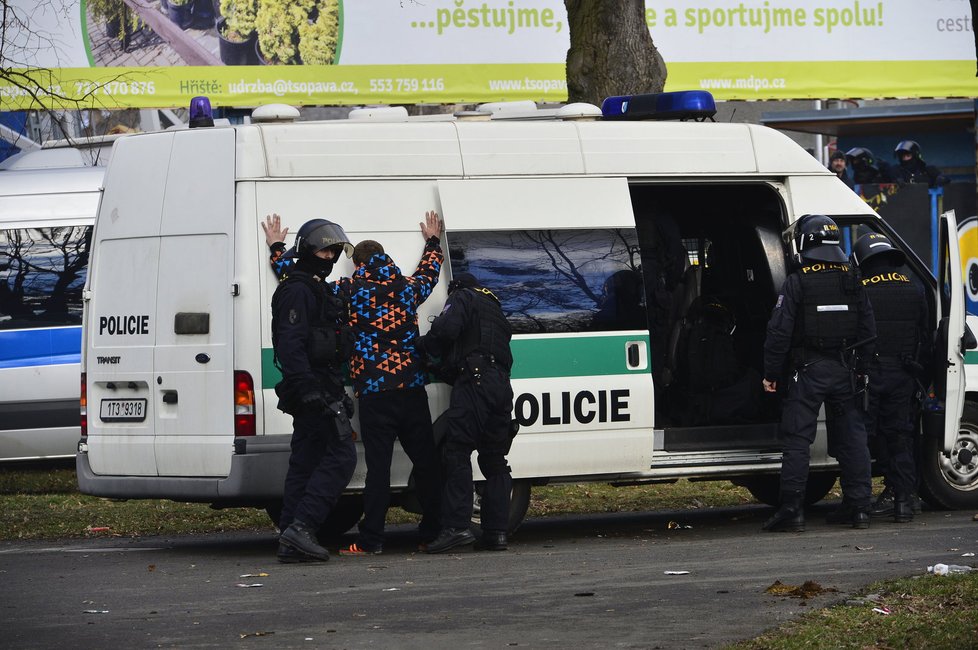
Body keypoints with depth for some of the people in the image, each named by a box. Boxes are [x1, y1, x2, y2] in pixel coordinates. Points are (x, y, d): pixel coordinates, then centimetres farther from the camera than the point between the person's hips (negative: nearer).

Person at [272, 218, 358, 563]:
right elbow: (290, 344, -21)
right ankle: (301, 528, -20)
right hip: (315, 389, -10)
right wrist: (307, 388, -29)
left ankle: (291, 543, 7)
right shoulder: (298, 291, -11)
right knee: (341, 456, -13)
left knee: (304, 463, 8)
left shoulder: (316, 290, 23)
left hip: (315, 390, 10)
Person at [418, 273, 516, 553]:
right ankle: (497, 532, 5)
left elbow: (445, 329, -10)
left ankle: (457, 526, -23)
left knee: (457, 452, -12)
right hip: (502, 386, 8)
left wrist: (424, 345, 9)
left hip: (474, 380, -8)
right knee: (494, 459, 10)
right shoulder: (494, 308, 33)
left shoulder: (463, 298, 8)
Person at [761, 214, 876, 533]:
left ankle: (791, 510, -8)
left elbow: (780, 331, -11)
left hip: (808, 372, -5)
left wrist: (771, 372, -5)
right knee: (851, 436, 10)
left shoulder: (797, 282, -8)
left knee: (797, 438, -3)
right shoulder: (851, 280, 8)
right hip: (844, 371, 5)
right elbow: (868, 328, 9)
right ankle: (858, 506, 11)